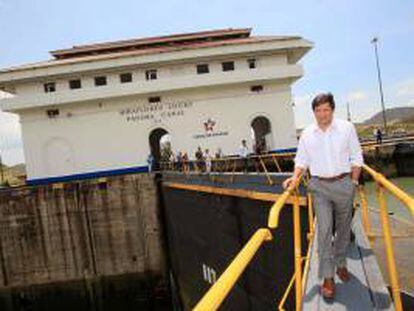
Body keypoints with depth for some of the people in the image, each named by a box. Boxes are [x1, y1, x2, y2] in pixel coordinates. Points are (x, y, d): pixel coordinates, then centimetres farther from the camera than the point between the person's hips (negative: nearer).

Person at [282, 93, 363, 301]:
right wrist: (295, 177, -7)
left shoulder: (346, 128, -2)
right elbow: (302, 160, 8)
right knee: (324, 230, -5)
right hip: (320, 186, 0)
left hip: (343, 183, 0)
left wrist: (353, 182, -2)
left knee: (343, 228, 13)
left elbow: (356, 158, 2)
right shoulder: (307, 134, 2)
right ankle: (327, 277, 3)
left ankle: (341, 264, 35)